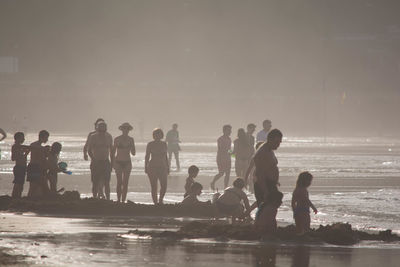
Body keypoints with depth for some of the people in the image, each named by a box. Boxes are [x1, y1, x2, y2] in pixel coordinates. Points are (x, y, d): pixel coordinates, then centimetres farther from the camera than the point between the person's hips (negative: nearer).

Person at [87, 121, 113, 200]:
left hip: (106, 162, 2)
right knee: (95, 183, 0)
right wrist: (93, 159, -16)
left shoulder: (109, 137, 7)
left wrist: (112, 162, 12)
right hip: (96, 163, -2)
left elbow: (111, 150, 15)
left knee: (106, 183, -6)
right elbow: (89, 150, -2)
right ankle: (95, 199, 10)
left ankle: (108, 200, -6)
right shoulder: (93, 137, -3)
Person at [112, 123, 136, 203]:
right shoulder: (117, 139, -3)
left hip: (127, 163, 2)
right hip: (118, 163, -2)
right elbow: (113, 152, 3)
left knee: (125, 183, -2)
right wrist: (113, 163, -2)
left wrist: (131, 145, -11)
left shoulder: (131, 140, 4)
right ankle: (118, 199, -1)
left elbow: (133, 153, 5)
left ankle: (123, 200, 2)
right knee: (119, 182, -10)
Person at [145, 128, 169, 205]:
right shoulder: (150, 144, -1)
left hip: (162, 167, 3)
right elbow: (147, 156, 1)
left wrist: (168, 167, 13)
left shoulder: (164, 144, 10)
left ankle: (160, 200, 20)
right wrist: (145, 167, -6)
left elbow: (165, 157, 15)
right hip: (152, 167, -3)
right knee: (154, 187, -5)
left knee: (164, 186, -6)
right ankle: (155, 203, 3)